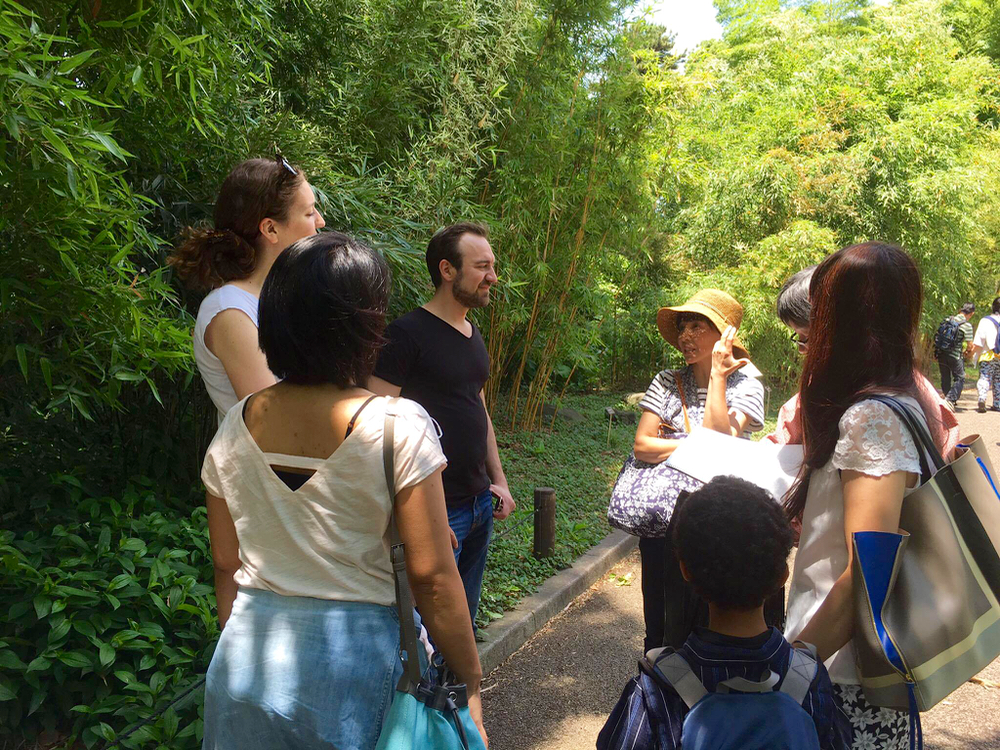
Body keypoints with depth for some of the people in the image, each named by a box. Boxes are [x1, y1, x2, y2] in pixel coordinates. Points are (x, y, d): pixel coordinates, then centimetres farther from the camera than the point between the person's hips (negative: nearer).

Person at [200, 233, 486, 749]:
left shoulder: (235, 427, -5)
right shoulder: (399, 426, -19)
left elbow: (227, 566, 5)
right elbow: (432, 577, -16)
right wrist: (470, 680, -4)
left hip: (248, 654, 4)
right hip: (357, 662, -3)